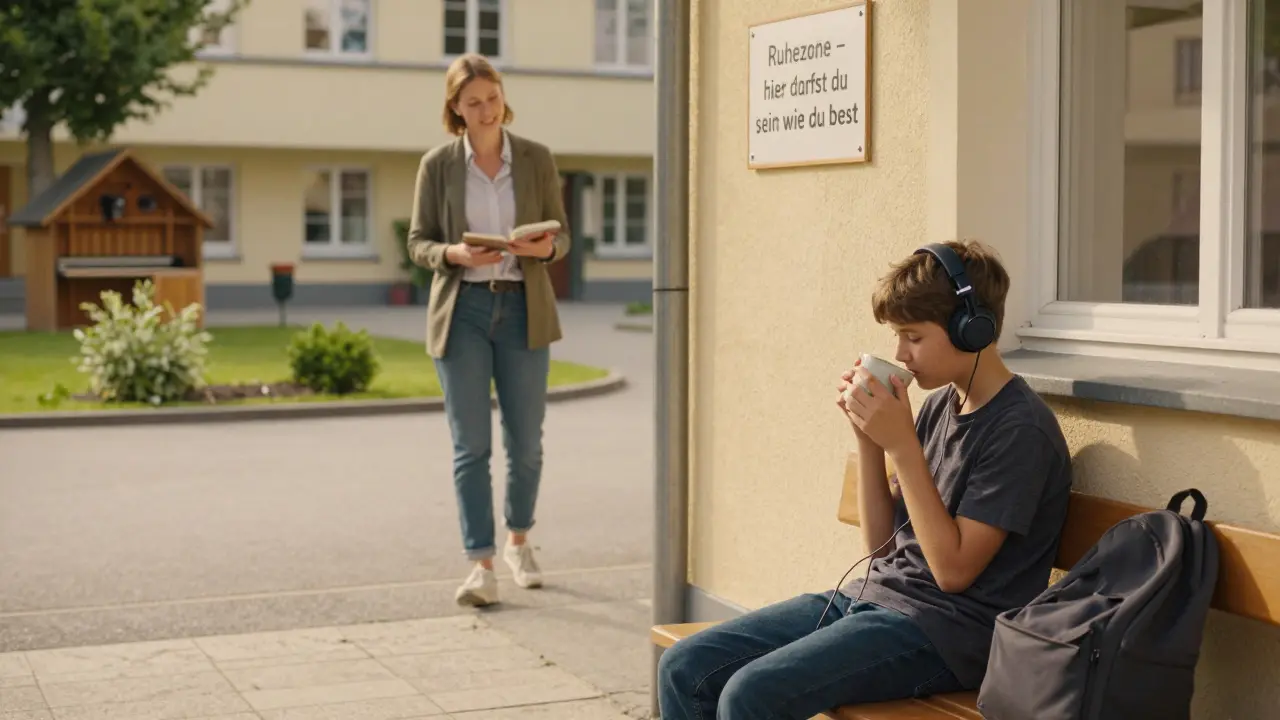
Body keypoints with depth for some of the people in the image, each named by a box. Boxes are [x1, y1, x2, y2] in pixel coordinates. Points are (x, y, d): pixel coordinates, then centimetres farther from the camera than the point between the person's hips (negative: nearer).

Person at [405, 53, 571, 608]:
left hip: (524, 311, 1)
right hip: (463, 311, -1)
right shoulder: (437, 164, 0)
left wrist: (544, 247, -19)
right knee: (471, 445, -4)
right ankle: (481, 568, 0)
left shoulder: (536, 158, 2)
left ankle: (518, 542, 31)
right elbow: (418, 243, 3)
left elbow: (561, 236, 5)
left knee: (525, 441, 7)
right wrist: (455, 255, -18)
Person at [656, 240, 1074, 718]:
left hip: (946, 633, -8)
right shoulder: (939, 406, 12)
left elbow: (953, 568, -17)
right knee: (683, 669, -5)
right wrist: (868, 437, 1)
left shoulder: (1020, 429, -13)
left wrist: (901, 445, -18)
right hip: (871, 597, 9)